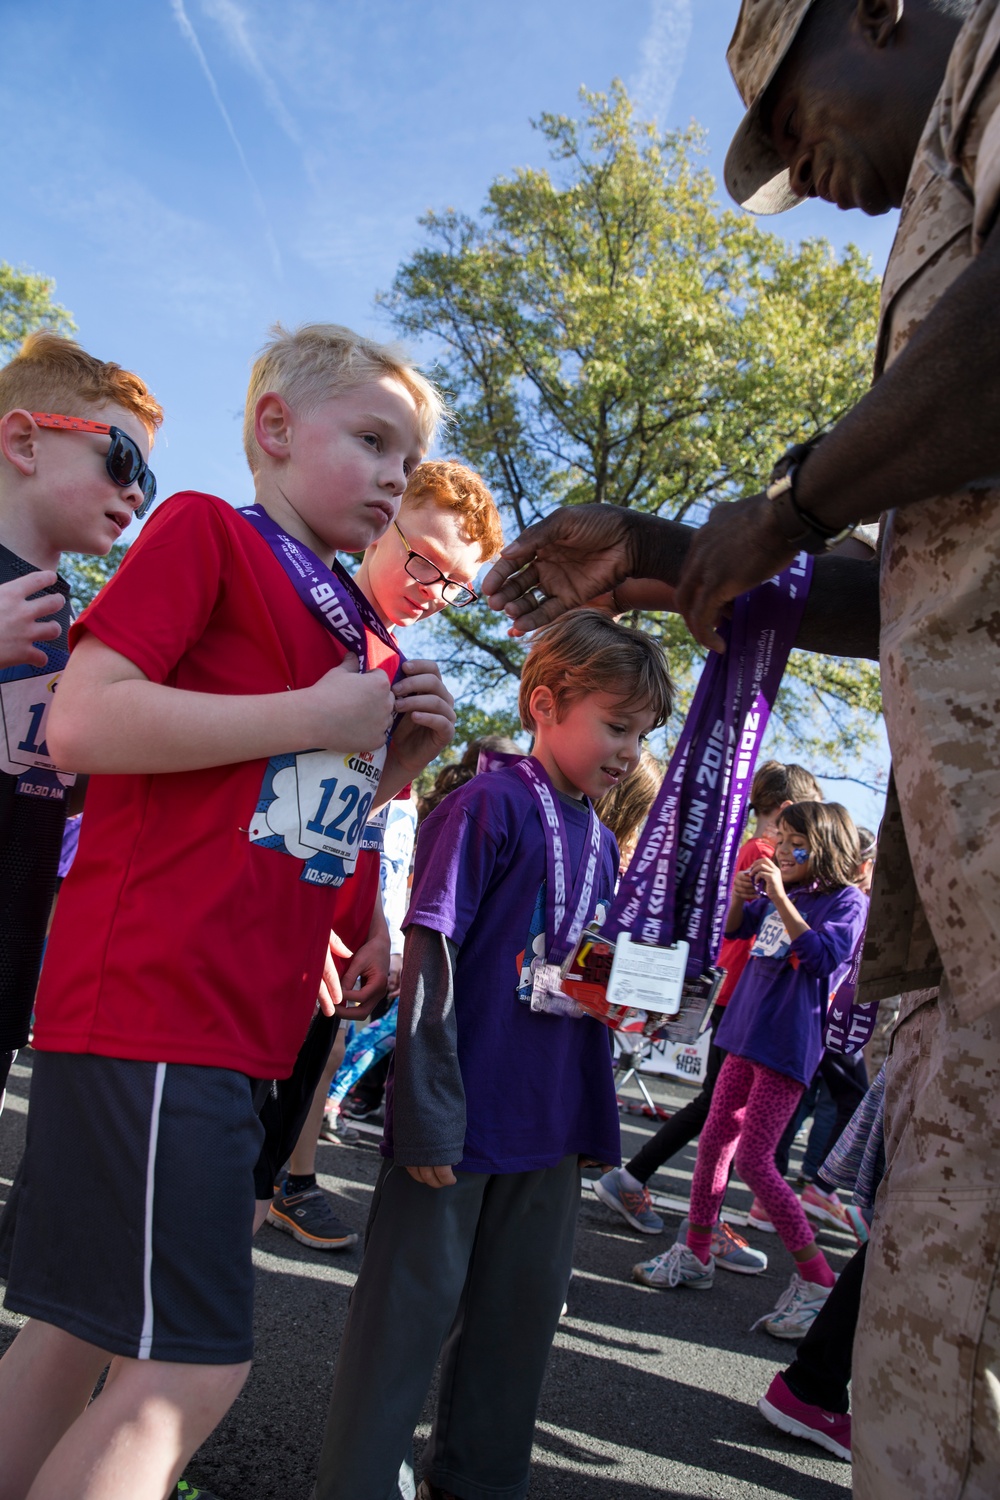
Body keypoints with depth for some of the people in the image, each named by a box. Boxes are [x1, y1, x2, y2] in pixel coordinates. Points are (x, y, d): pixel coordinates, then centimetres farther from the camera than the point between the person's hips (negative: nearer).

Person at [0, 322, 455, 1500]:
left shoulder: (351, 627, 19)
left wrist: (398, 757, 6)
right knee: (190, 1365, -5)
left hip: (235, 1023, 9)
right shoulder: (206, 531, -4)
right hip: (149, 1004, -9)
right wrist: (315, 716, -15)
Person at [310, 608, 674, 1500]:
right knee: (412, 1307, 4)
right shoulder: (492, 804, -13)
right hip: (462, 1116, -8)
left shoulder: (603, 842, 11)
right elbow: (431, 957, -17)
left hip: (551, 1124, 8)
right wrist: (428, 1113, -19)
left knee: (524, 1302, 19)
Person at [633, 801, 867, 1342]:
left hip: (788, 1045, -7)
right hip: (748, 1033, 7)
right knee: (715, 1139, 12)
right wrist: (738, 893, 0)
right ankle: (695, 1254, 28)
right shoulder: (779, 892, 8)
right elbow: (733, 929, 20)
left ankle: (817, 1281, 6)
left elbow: (823, 955, -25)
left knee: (754, 1160, -7)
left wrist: (780, 896, -25)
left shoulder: (846, 901, -9)